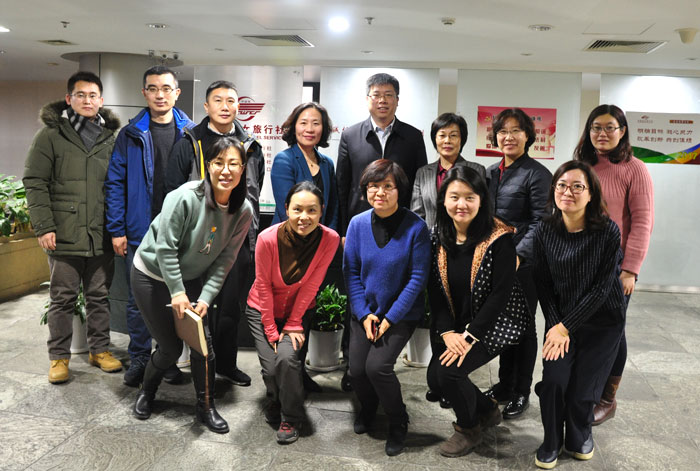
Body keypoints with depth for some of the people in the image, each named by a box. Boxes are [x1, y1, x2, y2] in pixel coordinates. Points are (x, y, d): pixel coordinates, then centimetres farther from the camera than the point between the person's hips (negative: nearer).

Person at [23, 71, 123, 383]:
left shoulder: (110, 137, 11)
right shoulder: (51, 135, 1)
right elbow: (34, 182, -3)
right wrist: (43, 226, -10)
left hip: (102, 235, 3)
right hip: (65, 235, -3)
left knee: (99, 295, 12)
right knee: (63, 298, 6)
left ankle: (100, 349, 26)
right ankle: (59, 357, 18)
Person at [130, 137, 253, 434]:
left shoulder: (243, 212, -13)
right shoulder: (185, 198, -27)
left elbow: (224, 260, -8)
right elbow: (166, 248, -22)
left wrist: (206, 297, -15)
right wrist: (177, 292, -20)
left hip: (191, 278, 4)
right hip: (152, 275, -4)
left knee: (203, 345, -4)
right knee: (170, 347, 0)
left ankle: (206, 408, 19)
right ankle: (147, 392, 34)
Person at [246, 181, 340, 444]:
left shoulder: (329, 239, -22)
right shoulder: (268, 238, -25)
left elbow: (311, 285, -14)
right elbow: (263, 285, -14)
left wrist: (293, 324, -11)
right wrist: (271, 330, -10)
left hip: (299, 311, 0)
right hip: (263, 310, 0)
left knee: (287, 358, -21)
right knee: (271, 367, -11)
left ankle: (291, 419, 4)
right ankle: (275, 404, 24)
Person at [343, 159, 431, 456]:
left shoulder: (415, 227, -15)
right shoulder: (358, 223, -5)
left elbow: (418, 277, -13)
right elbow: (351, 271, 0)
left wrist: (390, 318, -15)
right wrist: (364, 313, -8)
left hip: (402, 313, -3)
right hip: (365, 311, 3)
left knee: (377, 365, -18)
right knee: (357, 369, -5)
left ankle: (398, 423, 13)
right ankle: (367, 408, 33)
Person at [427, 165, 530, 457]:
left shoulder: (499, 239, -18)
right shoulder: (439, 238, -2)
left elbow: (501, 294, -19)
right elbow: (435, 289, -2)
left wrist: (469, 337, -22)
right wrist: (447, 332, -14)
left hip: (496, 322, -6)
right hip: (455, 324, 6)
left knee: (449, 370, -20)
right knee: (434, 374, -5)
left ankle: (469, 429, 12)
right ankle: (487, 410, 24)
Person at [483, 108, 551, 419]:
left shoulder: (537, 174, -9)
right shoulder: (491, 173, 11)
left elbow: (540, 222, -14)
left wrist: (518, 255, -23)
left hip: (524, 264, -6)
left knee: (523, 327, 6)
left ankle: (521, 392, 21)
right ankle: (505, 384, 31)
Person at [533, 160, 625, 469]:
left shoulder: (608, 231, -15)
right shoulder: (545, 231, -7)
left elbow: (601, 288, -15)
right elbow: (543, 284, -1)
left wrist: (566, 327, -15)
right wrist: (555, 326, -11)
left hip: (602, 321, -1)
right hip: (560, 319, 2)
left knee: (582, 392, -5)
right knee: (553, 381, -14)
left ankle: (580, 434, 29)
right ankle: (551, 441, 14)